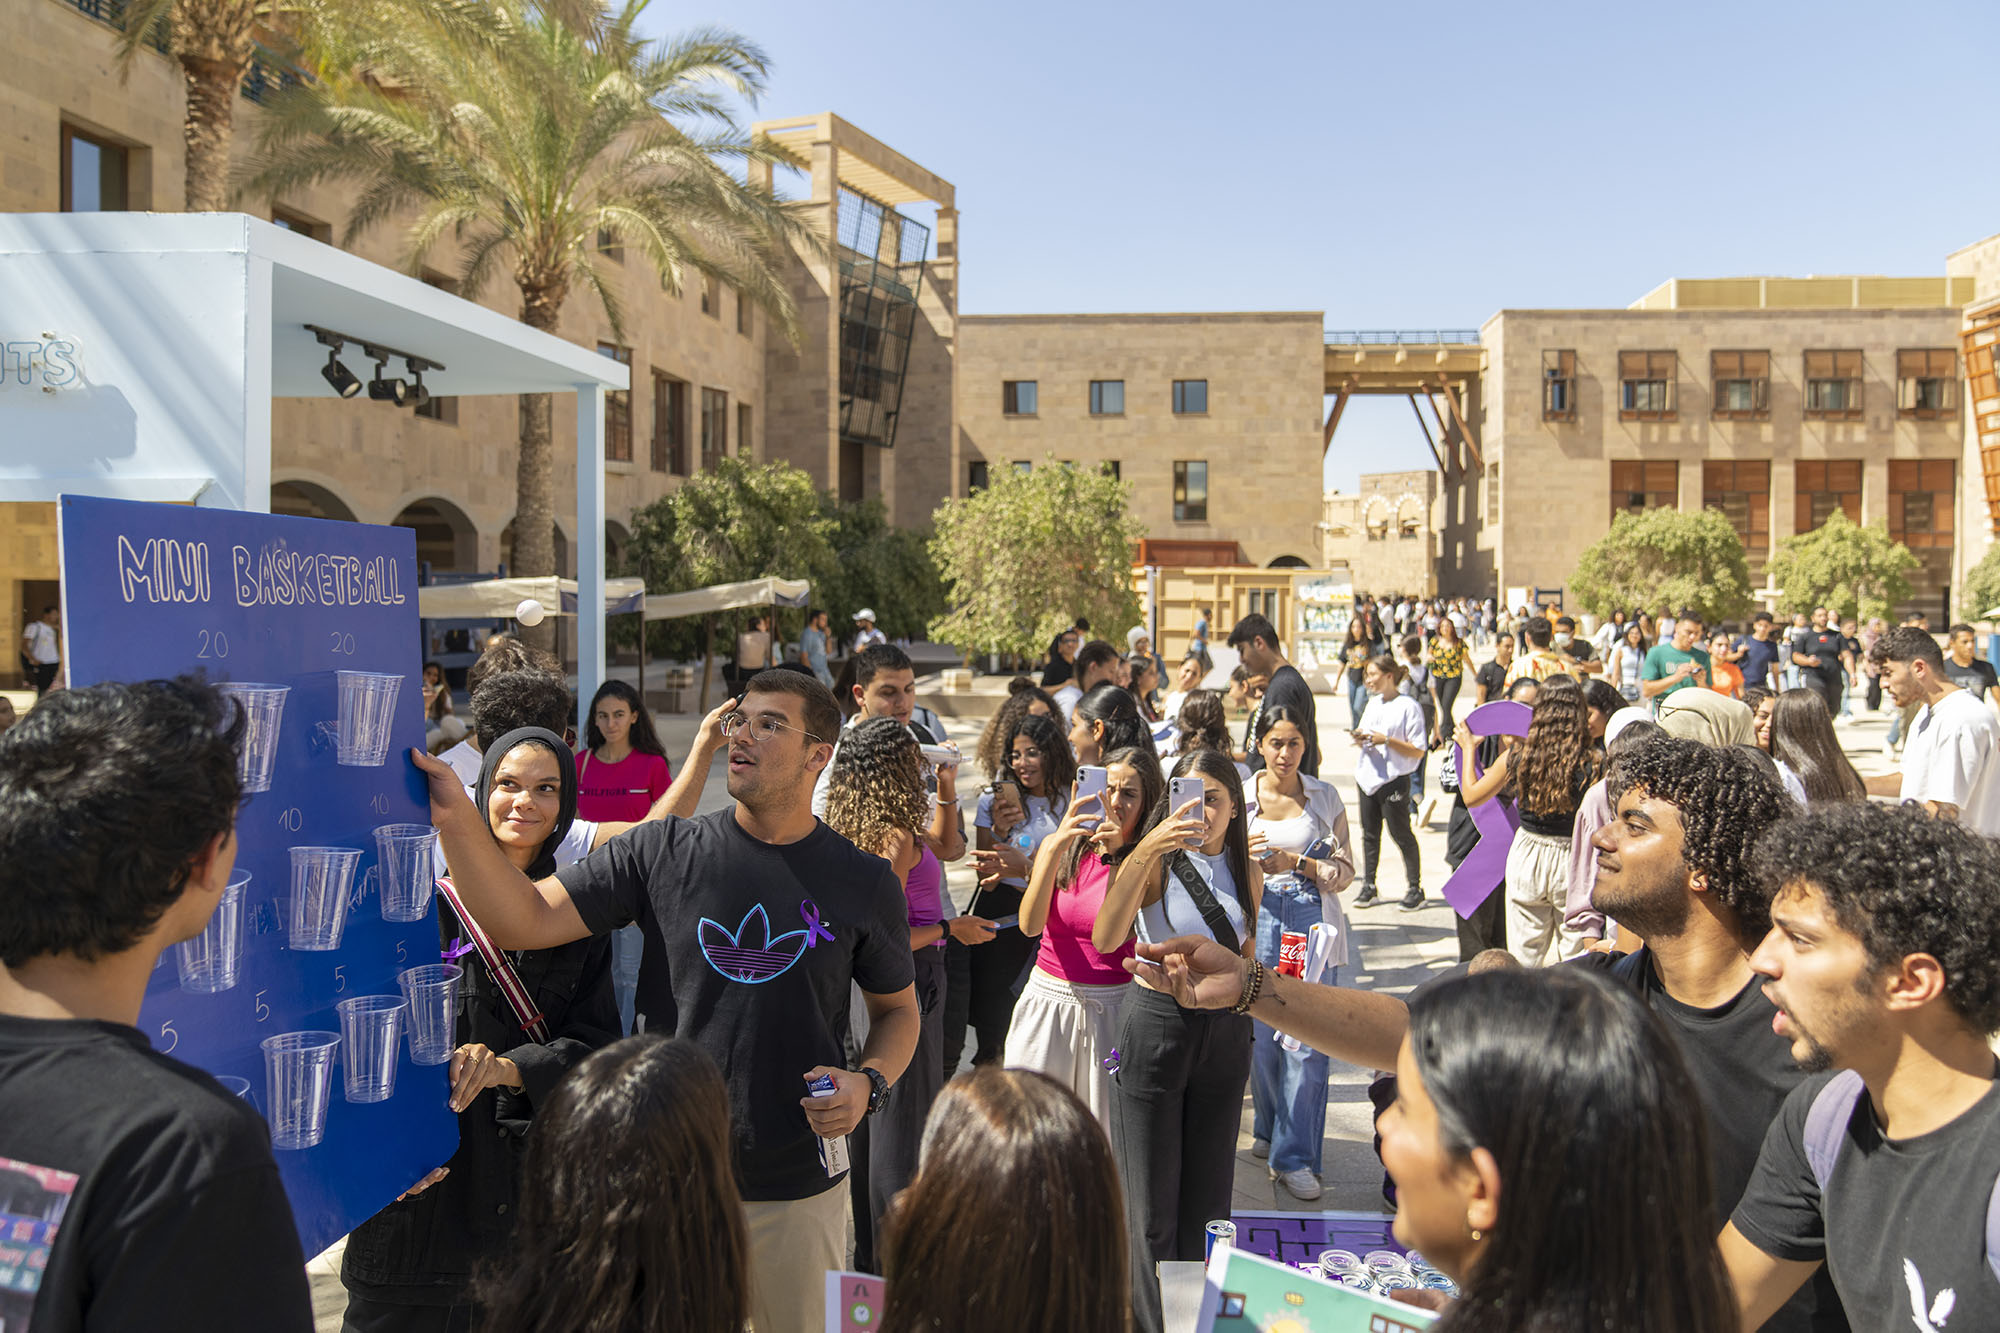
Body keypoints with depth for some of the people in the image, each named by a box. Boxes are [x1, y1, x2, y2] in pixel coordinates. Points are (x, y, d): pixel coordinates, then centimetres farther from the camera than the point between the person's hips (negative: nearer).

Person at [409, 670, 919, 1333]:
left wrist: (868, 1082, -11)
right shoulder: (661, 852, -5)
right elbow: (523, 922, -11)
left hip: (799, 1185, 0)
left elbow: (898, 1009, 8)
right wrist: (455, 817, -23)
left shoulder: (865, 881, -4)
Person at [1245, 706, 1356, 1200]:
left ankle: (1295, 1155, 4)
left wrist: (1300, 863, -13)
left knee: (1307, 1039, -6)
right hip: (1259, 922, 1)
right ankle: (1269, 1128, 31)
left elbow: (1346, 870, 5)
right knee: (1262, 1034, 6)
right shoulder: (1240, 795, 4)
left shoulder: (1325, 797, 5)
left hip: (1312, 923, 0)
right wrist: (1246, 854, -15)